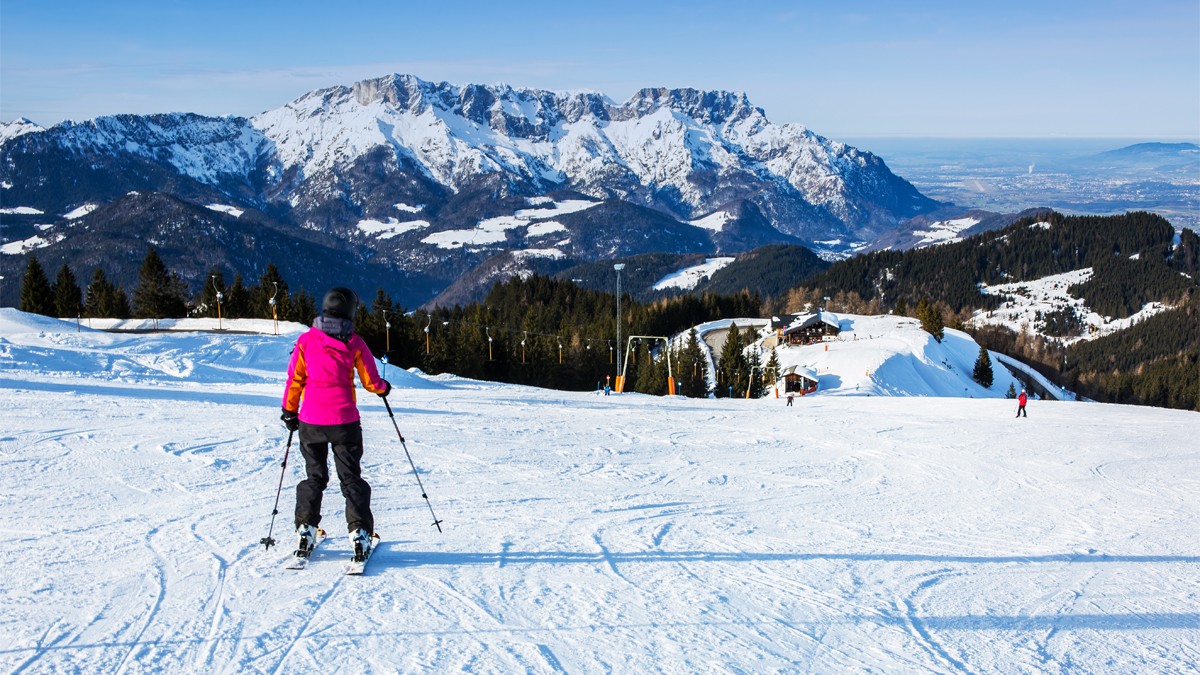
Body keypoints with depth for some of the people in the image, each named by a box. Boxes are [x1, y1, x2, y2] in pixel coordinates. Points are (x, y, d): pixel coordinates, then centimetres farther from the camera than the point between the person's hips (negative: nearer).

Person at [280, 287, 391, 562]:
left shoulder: (306, 340, -2)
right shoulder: (354, 343, -6)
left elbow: (294, 379, 1)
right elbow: (371, 382, -1)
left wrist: (289, 411, 13)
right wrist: (384, 388, 21)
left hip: (310, 421, 2)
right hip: (344, 421, -2)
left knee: (314, 477, 16)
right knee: (351, 478, 7)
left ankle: (306, 530, 12)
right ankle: (359, 533, 1)